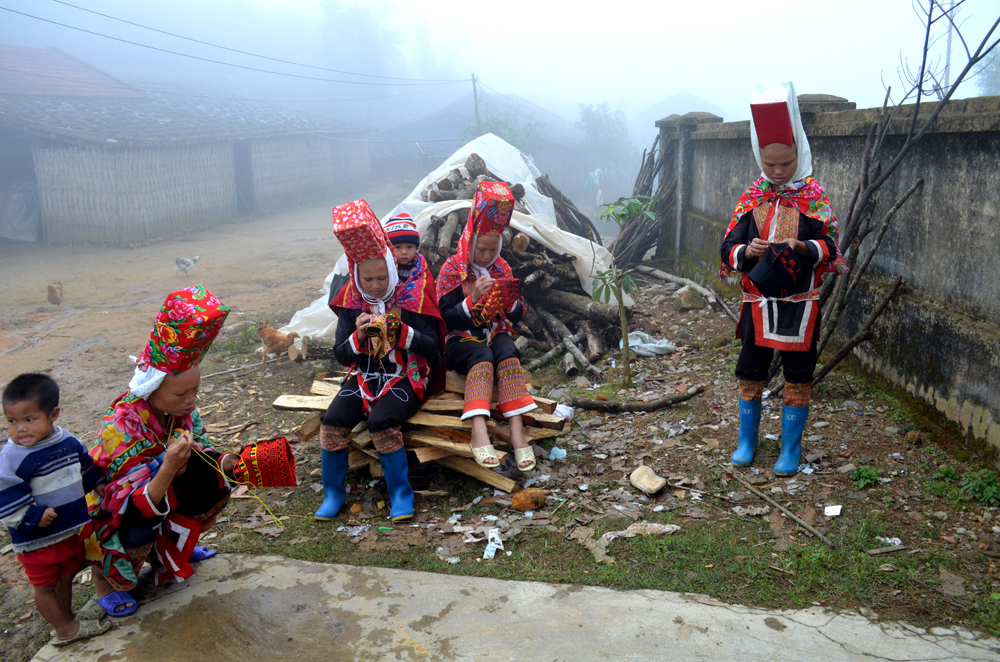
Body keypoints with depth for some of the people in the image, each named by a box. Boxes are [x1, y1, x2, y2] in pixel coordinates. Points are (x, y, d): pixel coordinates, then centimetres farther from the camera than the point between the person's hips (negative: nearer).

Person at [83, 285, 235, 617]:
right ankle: (103, 576, 3)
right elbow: (135, 507, -38)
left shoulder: (181, 408, -17)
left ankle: (171, 545, 16)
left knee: (214, 480, -9)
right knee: (139, 535, -34)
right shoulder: (122, 427, -36)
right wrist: (169, 468, -56)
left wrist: (232, 462, -26)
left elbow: (204, 455, -5)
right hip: (108, 508, -6)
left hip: (159, 488, 7)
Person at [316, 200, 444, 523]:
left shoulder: (412, 296, -7)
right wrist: (358, 337, -18)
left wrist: (401, 331, -26)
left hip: (406, 378, -3)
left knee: (382, 421, -31)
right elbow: (340, 354, 3)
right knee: (333, 420, -21)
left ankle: (401, 494, -10)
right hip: (364, 377, 4)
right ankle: (333, 493, 1)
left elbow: (433, 347, -9)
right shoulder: (351, 301, 3)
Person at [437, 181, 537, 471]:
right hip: (461, 339, -3)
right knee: (482, 356, -36)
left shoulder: (501, 268, 10)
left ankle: (517, 431, -40)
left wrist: (510, 300, -12)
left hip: (496, 334, 3)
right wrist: (474, 298, -23)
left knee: (508, 353, -32)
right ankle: (479, 432, -49)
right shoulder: (452, 268, -2)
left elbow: (517, 316, 11)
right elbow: (448, 319, -9)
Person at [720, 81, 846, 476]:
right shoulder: (752, 198, 2)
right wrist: (746, 252, -22)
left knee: (798, 376, 7)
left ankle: (791, 447, 22)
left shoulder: (814, 197, -3)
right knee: (750, 372, 10)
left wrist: (804, 247, -25)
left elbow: (830, 247, -5)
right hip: (758, 301, 2)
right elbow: (729, 248, 0)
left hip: (800, 303, -2)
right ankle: (747, 440, 28)